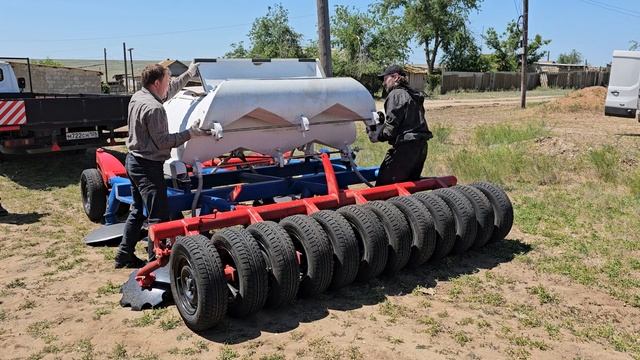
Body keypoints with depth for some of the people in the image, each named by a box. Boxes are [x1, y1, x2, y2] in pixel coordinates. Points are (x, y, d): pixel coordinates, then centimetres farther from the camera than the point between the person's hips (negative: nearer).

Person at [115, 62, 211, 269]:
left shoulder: (137, 96, 8)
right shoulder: (153, 108, -22)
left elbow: (169, 91, 22)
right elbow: (163, 141, -20)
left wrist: (189, 74, 26)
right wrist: (190, 133, -19)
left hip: (134, 161, 11)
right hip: (148, 167, -11)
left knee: (138, 211, 20)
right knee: (158, 217, -5)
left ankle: (124, 255, 29)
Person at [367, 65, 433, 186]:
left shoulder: (396, 95, -8)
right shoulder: (413, 95, 20)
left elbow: (391, 128, -16)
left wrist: (374, 133, -1)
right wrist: (383, 119, 9)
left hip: (406, 148, -10)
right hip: (421, 146, 10)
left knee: (383, 186, -5)